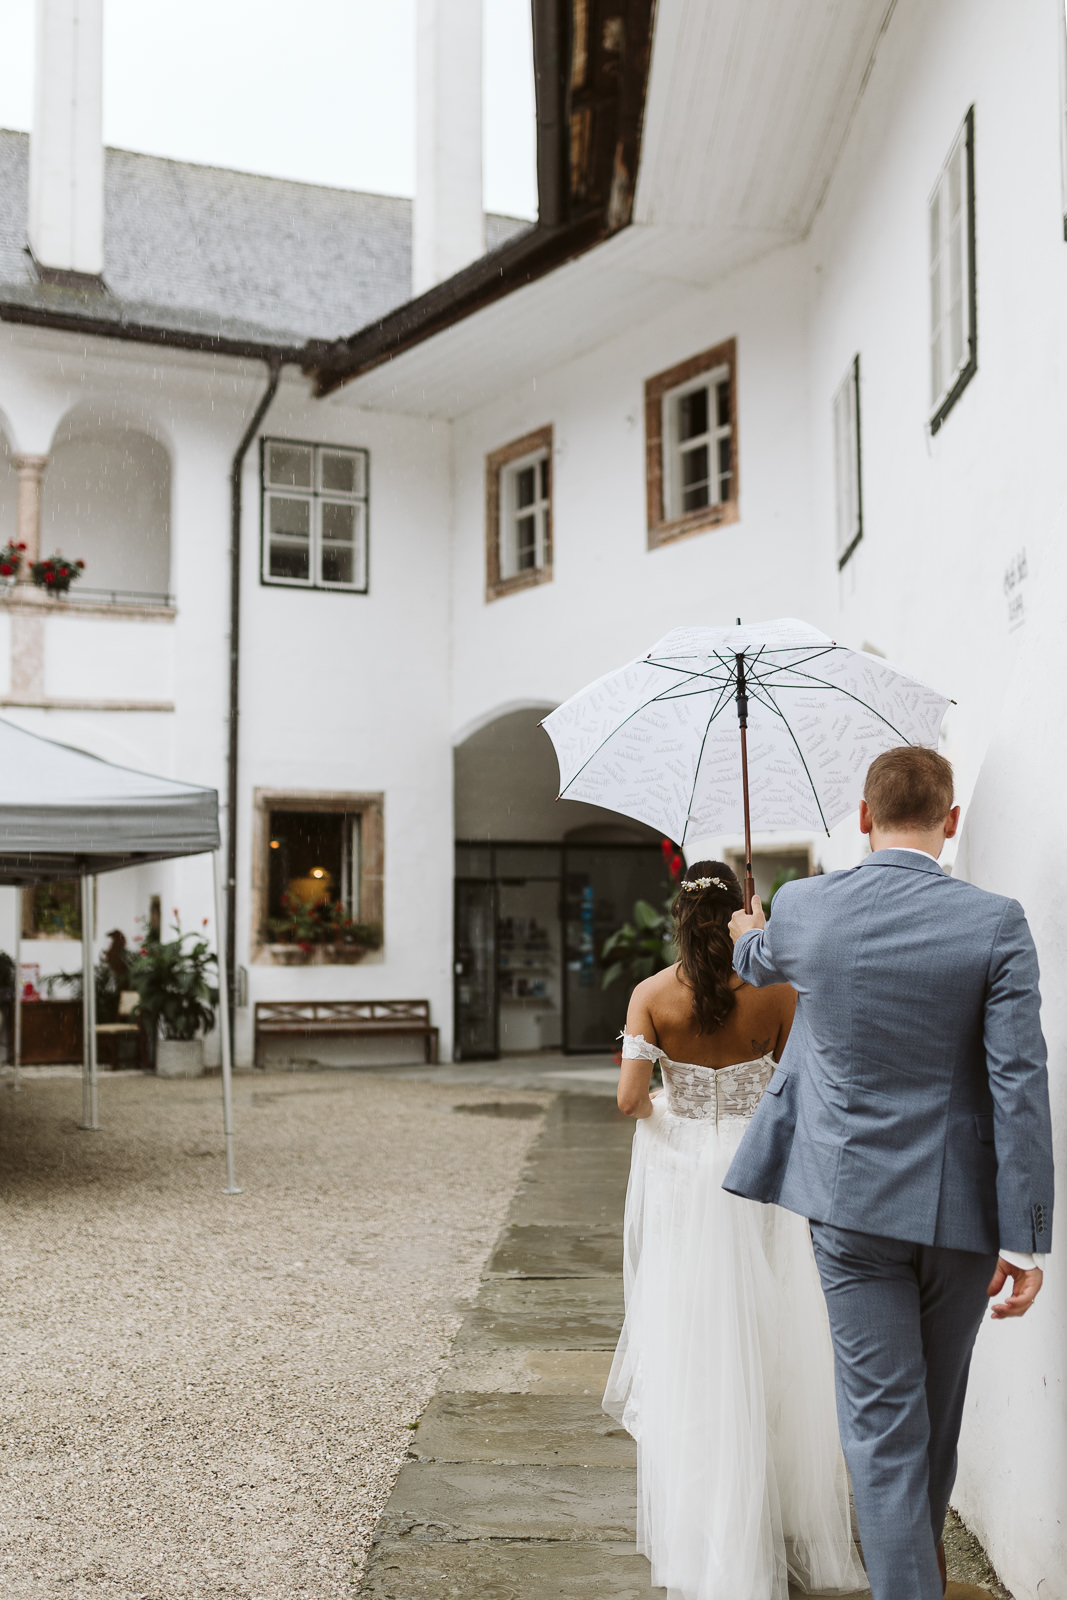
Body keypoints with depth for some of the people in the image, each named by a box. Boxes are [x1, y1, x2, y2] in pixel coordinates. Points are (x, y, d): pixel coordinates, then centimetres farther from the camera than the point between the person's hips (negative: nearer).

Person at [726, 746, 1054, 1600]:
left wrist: (747, 937, 45)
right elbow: (1020, 1083, -15)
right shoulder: (995, 922, -12)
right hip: (960, 1205, 1)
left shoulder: (802, 907, -6)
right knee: (937, 1406, 23)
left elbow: (764, 965, 19)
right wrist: (1027, 1238, -10)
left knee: (881, 1419, 6)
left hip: (853, 1198, -1)